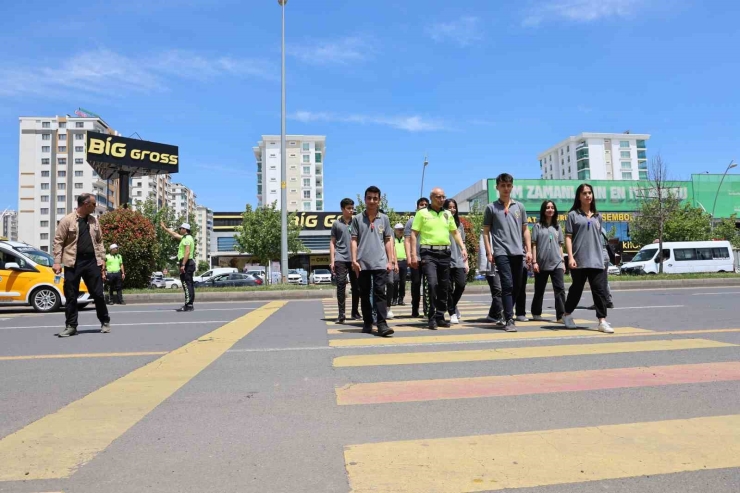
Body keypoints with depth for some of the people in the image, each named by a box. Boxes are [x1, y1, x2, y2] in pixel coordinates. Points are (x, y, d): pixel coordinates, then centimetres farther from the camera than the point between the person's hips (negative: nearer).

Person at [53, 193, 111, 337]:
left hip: (92, 262, 3)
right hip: (73, 263, -3)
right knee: (71, 296, 3)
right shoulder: (67, 220, -2)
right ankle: (71, 326, 13)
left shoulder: (94, 221, 13)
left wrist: (102, 261, 9)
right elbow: (58, 241, -3)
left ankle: (105, 322, 18)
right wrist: (57, 262, -11)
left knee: (98, 294, 6)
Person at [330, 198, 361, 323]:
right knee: (341, 285, -6)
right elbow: (332, 242, 8)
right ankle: (341, 315, -4)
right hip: (340, 259, -2)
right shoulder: (336, 223, 6)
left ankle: (355, 313, 19)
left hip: (354, 259, 2)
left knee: (356, 286, 6)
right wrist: (332, 260, 0)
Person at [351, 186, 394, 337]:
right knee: (364, 295, 7)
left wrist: (390, 261, 4)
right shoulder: (357, 219, 5)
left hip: (380, 263, 0)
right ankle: (367, 323, 17)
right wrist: (354, 260, -5)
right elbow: (354, 241, 4)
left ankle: (382, 324, -10)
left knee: (379, 293, -7)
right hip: (362, 263, 1)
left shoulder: (384, 219, 8)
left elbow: (388, 241, 10)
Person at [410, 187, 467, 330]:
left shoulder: (448, 214, 13)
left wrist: (463, 248, 7)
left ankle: (440, 317, 18)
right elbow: (414, 235, -2)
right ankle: (432, 318, -8)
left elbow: (455, 233, 20)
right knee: (432, 284, -17)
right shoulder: (422, 213, 0)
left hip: (445, 253, 5)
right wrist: (414, 254, -9)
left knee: (444, 286, 7)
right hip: (429, 253, -5)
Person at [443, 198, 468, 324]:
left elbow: (462, 244, 16)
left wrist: (466, 261, 11)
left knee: (461, 284, -8)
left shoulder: (460, 224, 15)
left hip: (459, 260, 4)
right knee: (449, 288, -1)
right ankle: (452, 313, 10)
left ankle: (453, 305, 19)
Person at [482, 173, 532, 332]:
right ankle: (509, 320, -9)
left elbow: (525, 230, 14)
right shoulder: (491, 208, 4)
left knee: (516, 287, 9)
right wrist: (489, 252, -4)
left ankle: (506, 313, 26)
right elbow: (486, 232, 4)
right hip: (501, 252, -4)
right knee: (507, 285, -12)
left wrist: (528, 250, 7)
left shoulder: (519, 206, 12)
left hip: (518, 252, 4)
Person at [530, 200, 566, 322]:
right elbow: (534, 245, -1)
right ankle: (536, 313, 23)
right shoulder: (538, 226, 2)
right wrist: (534, 262, -8)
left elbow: (560, 245, 15)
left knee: (560, 289, -10)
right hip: (541, 263, -2)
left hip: (556, 263, 2)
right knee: (539, 290, 8)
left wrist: (563, 261, 9)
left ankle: (561, 315, -13)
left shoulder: (557, 227, 13)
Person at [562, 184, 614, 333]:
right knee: (576, 289, 7)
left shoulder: (597, 216, 16)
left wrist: (601, 256, 15)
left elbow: (598, 238, 20)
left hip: (596, 261, 4)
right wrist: (570, 257, -14)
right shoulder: (573, 215, 1)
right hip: (579, 261, -4)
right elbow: (568, 237, -4)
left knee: (600, 290, -4)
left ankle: (602, 321, -4)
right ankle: (567, 315, 25)